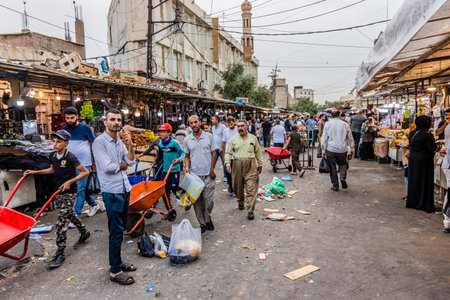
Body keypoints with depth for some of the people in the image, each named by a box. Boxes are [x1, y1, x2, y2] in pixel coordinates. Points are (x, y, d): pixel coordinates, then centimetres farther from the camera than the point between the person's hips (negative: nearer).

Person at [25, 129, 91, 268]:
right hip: (58, 192, 8)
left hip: (69, 194, -8)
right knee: (70, 215, 22)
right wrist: (35, 172, 15)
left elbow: (85, 172, -15)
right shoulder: (53, 156, 3)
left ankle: (60, 254, -1)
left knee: (61, 223, -10)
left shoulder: (70, 158, -19)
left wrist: (70, 182, -19)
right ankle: (84, 233, 45)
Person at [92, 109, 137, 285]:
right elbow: (107, 167, -19)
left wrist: (130, 146, -8)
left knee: (120, 229, 16)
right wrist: (122, 165, -2)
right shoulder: (100, 142, -10)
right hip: (112, 191, -8)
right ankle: (115, 271, 6)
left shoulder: (120, 140, 13)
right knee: (116, 231, -4)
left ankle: (116, 261, 30)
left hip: (125, 188, 8)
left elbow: (130, 162, 5)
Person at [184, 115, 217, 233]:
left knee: (209, 200, 1)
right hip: (194, 175, 1)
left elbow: (213, 153, 3)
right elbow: (187, 156, 13)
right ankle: (202, 223, 20)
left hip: (208, 175, -1)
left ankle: (208, 220, 26)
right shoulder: (187, 140, 5)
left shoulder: (209, 136, 1)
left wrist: (212, 170, -4)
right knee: (197, 201, 5)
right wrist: (187, 167, -5)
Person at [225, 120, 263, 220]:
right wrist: (228, 164, -7)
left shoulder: (253, 138, 10)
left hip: (251, 165, -1)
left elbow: (258, 152, 16)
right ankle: (240, 202, 40)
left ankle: (250, 211, -3)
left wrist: (260, 164, 18)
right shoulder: (233, 139, 7)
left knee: (251, 188, -7)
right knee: (238, 186, 13)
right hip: (238, 165, 1)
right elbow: (228, 153, 6)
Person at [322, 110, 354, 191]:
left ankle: (335, 186, 10)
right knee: (342, 164, 21)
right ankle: (343, 178, -1)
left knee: (332, 167, 6)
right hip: (342, 149, 1)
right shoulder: (345, 124, 3)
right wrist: (352, 148, 17)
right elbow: (350, 138, 8)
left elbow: (324, 138, 1)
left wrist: (323, 150, 5)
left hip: (331, 149, -1)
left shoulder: (328, 124, 1)